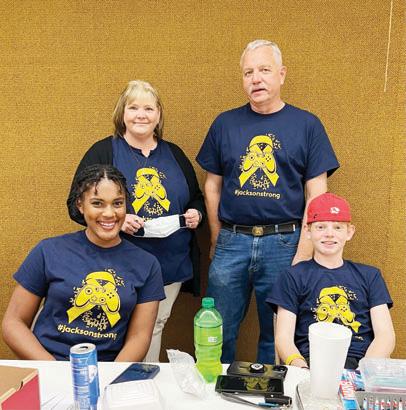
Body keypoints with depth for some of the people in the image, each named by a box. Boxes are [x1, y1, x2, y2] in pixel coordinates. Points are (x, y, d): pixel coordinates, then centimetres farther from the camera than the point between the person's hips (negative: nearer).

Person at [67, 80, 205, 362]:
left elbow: (197, 199, 20)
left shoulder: (174, 154, 11)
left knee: (153, 330, 13)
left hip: (172, 266, 3)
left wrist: (196, 214, -3)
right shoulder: (103, 153, 0)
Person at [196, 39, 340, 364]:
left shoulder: (307, 125, 1)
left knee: (277, 335, 13)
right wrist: (218, 239, 4)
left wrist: (304, 253, -8)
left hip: (284, 243, -1)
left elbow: (316, 194, -2)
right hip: (231, 242, 2)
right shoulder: (225, 123, 7)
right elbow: (213, 185, 10)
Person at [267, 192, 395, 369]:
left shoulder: (370, 275, 19)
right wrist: (297, 363, -20)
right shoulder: (293, 277, 11)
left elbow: (385, 334, 8)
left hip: (359, 362, 3)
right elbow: (283, 337, 3)